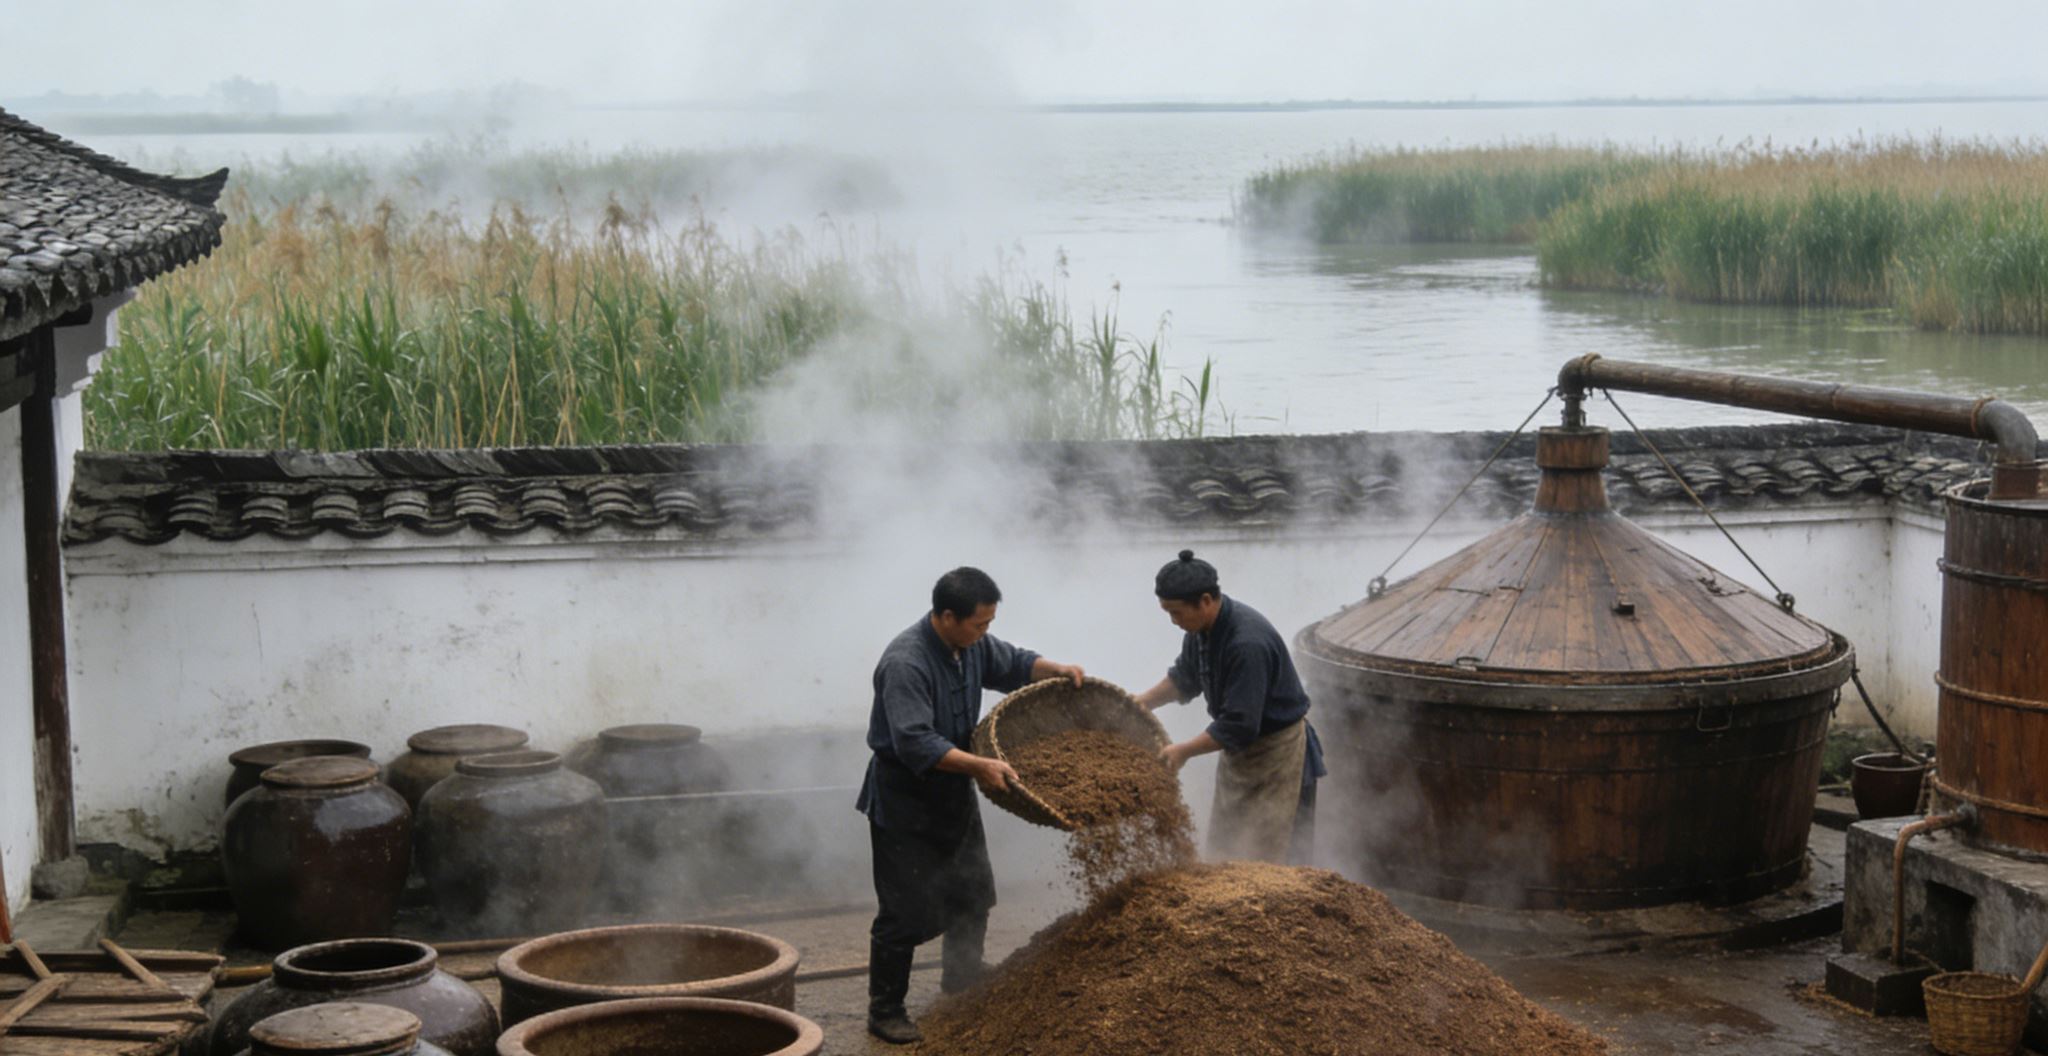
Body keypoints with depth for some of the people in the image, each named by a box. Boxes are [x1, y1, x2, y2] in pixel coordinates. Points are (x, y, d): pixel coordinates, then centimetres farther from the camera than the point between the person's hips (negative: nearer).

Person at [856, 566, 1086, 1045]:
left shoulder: (972, 645, -1)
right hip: (903, 801, -9)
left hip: (953, 791, 9)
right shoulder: (905, 663, -27)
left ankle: (962, 992, 33)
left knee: (972, 897, 16)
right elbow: (915, 743, -34)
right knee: (906, 911, -4)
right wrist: (979, 766, -40)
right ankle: (885, 1010, 10)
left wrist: (1056, 670, -1)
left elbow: (1013, 663, 18)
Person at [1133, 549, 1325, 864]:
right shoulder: (1201, 627, -5)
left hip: (1276, 753, -9)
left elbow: (1238, 727, -30)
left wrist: (1184, 751, -21)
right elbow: (1185, 679, 17)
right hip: (1239, 748, 9)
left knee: (1265, 858, -6)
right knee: (1222, 852, 15)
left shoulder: (1248, 644, -33)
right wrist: (1140, 702, 7)